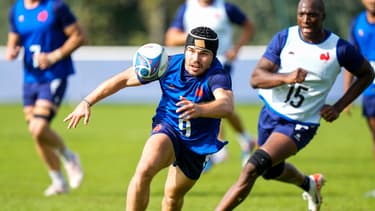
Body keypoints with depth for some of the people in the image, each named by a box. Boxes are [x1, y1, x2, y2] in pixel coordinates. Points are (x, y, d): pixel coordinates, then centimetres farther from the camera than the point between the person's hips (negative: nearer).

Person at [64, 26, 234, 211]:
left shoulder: (217, 76, -25)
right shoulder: (168, 64, -15)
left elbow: (227, 105, -48)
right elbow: (123, 79, -5)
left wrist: (198, 109, -69)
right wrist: (87, 102, -8)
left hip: (198, 143, 0)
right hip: (167, 128, 0)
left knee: (173, 196, 15)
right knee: (144, 171, -29)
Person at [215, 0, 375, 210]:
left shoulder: (340, 49, -14)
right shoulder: (284, 38, -10)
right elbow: (256, 78, -16)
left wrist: (339, 107, -4)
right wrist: (286, 77, -36)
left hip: (300, 125, -5)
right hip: (270, 113, 5)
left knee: (253, 169, -21)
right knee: (271, 170, 27)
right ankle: (309, 183, 58)